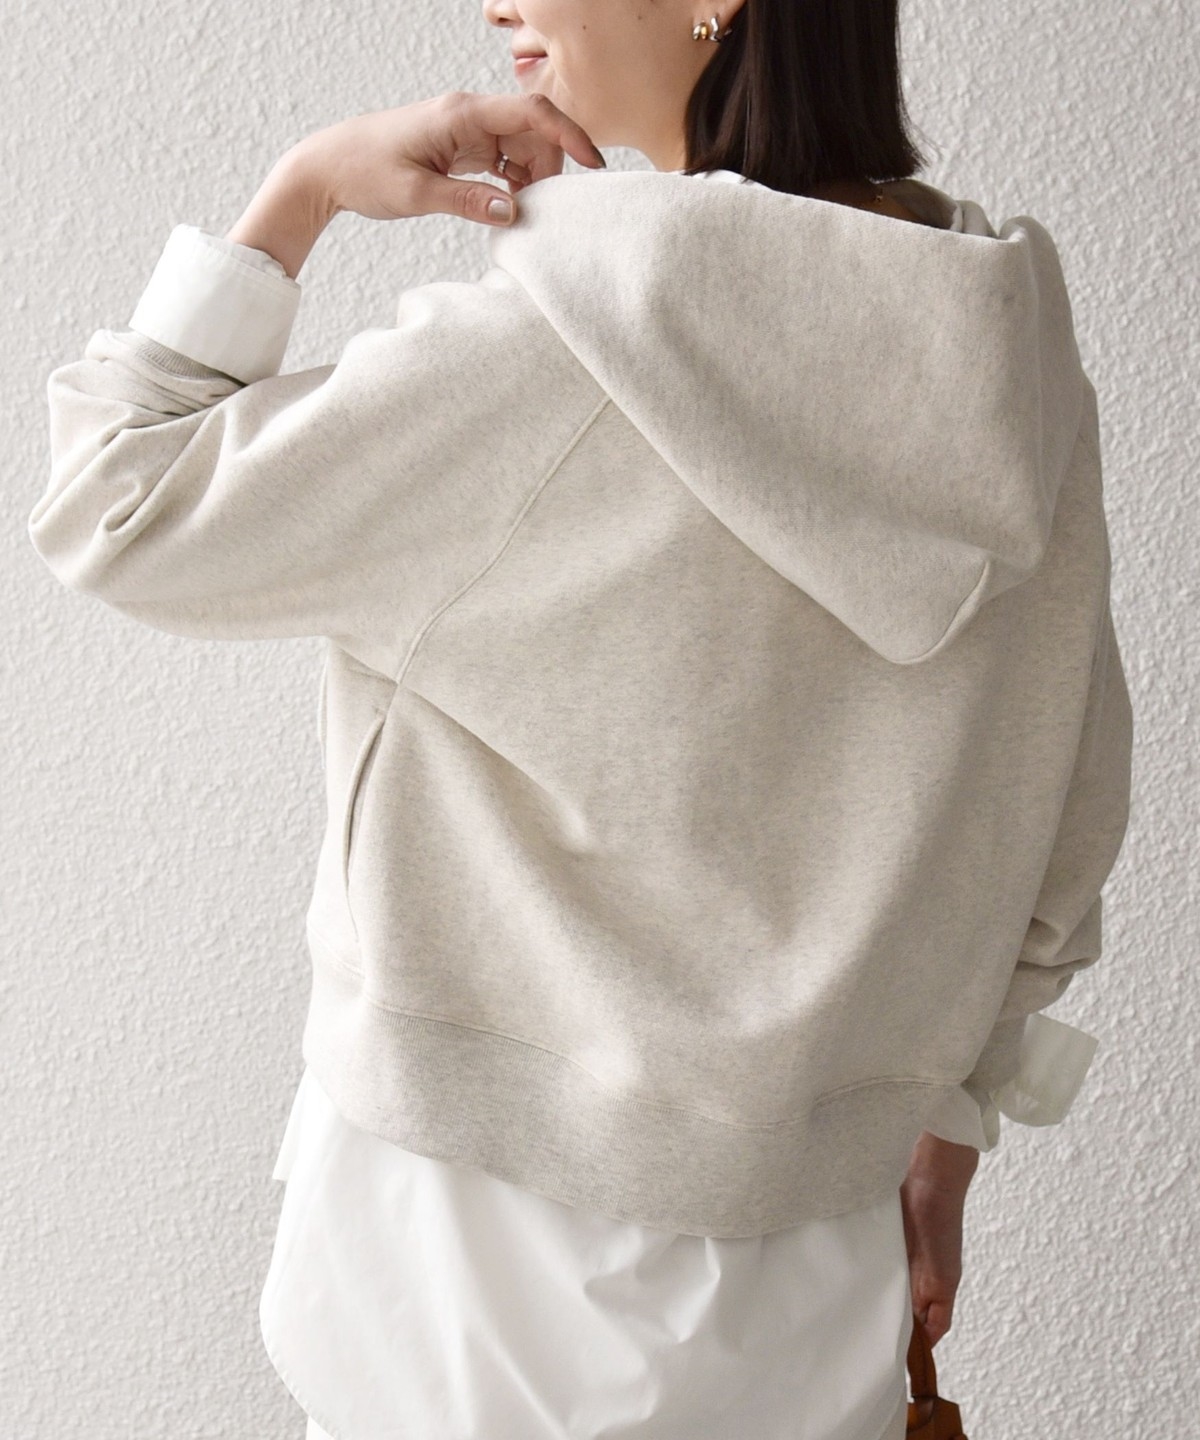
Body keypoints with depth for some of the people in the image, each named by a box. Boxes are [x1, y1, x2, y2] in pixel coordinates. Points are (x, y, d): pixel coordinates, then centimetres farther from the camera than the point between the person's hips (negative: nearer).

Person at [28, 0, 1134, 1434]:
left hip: (495, 1223, -5)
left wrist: (301, 189, -5)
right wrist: (945, 1126, 17)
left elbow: (117, 512, -9)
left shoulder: (543, 348, -21)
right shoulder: (1010, 347, -2)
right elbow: (1061, 824, 6)